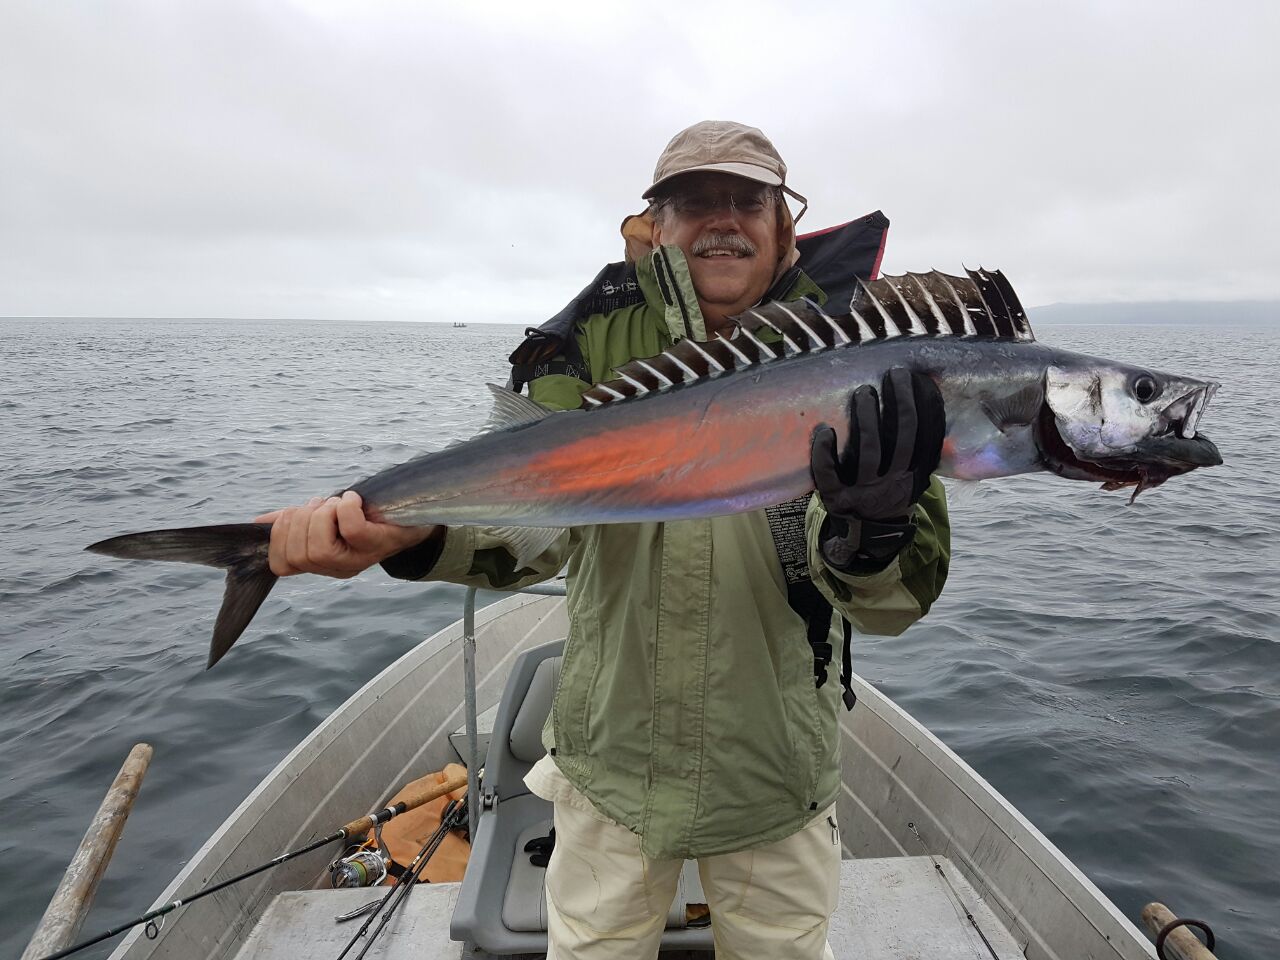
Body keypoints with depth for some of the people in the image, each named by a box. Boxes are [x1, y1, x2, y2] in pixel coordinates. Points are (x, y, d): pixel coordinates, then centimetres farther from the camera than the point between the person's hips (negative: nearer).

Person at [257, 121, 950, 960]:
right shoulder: (600, 343, -5)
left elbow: (894, 605, -17)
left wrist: (872, 533, -40)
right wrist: (406, 523, -39)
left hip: (777, 779, 1)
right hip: (615, 764, 0)